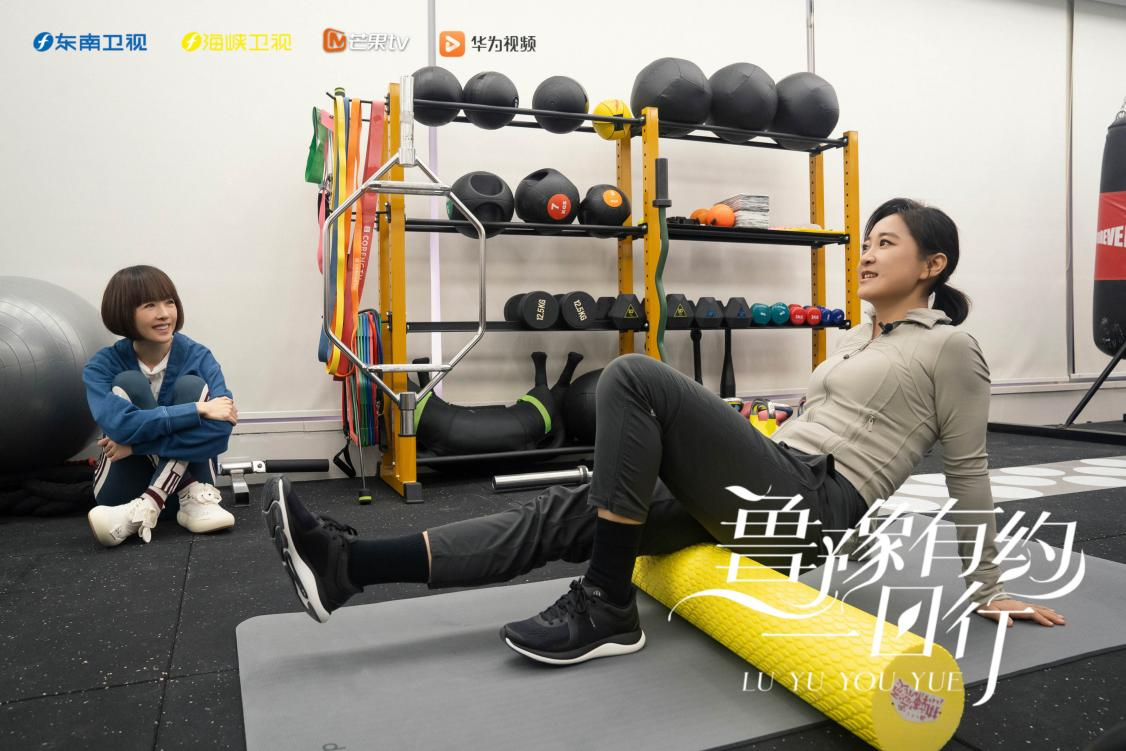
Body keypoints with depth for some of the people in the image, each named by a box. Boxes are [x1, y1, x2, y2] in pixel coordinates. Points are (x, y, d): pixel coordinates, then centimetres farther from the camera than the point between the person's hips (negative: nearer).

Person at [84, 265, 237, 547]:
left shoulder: (198, 357, -9)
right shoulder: (102, 365, -8)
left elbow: (220, 429, -26)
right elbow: (118, 424, -30)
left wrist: (136, 444, -27)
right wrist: (198, 409, -32)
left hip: (183, 478, 0)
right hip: (123, 491, 0)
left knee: (191, 385, -20)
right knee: (130, 383, -19)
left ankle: (147, 508, -30)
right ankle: (193, 497, -26)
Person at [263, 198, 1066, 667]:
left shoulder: (950, 346, 1)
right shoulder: (863, 336, 24)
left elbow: (968, 469, 4)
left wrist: (990, 585, 7)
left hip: (809, 506, -8)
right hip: (768, 494, 8)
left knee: (635, 377, -25)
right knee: (571, 513, -11)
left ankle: (606, 608, -18)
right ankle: (349, 565, -17)